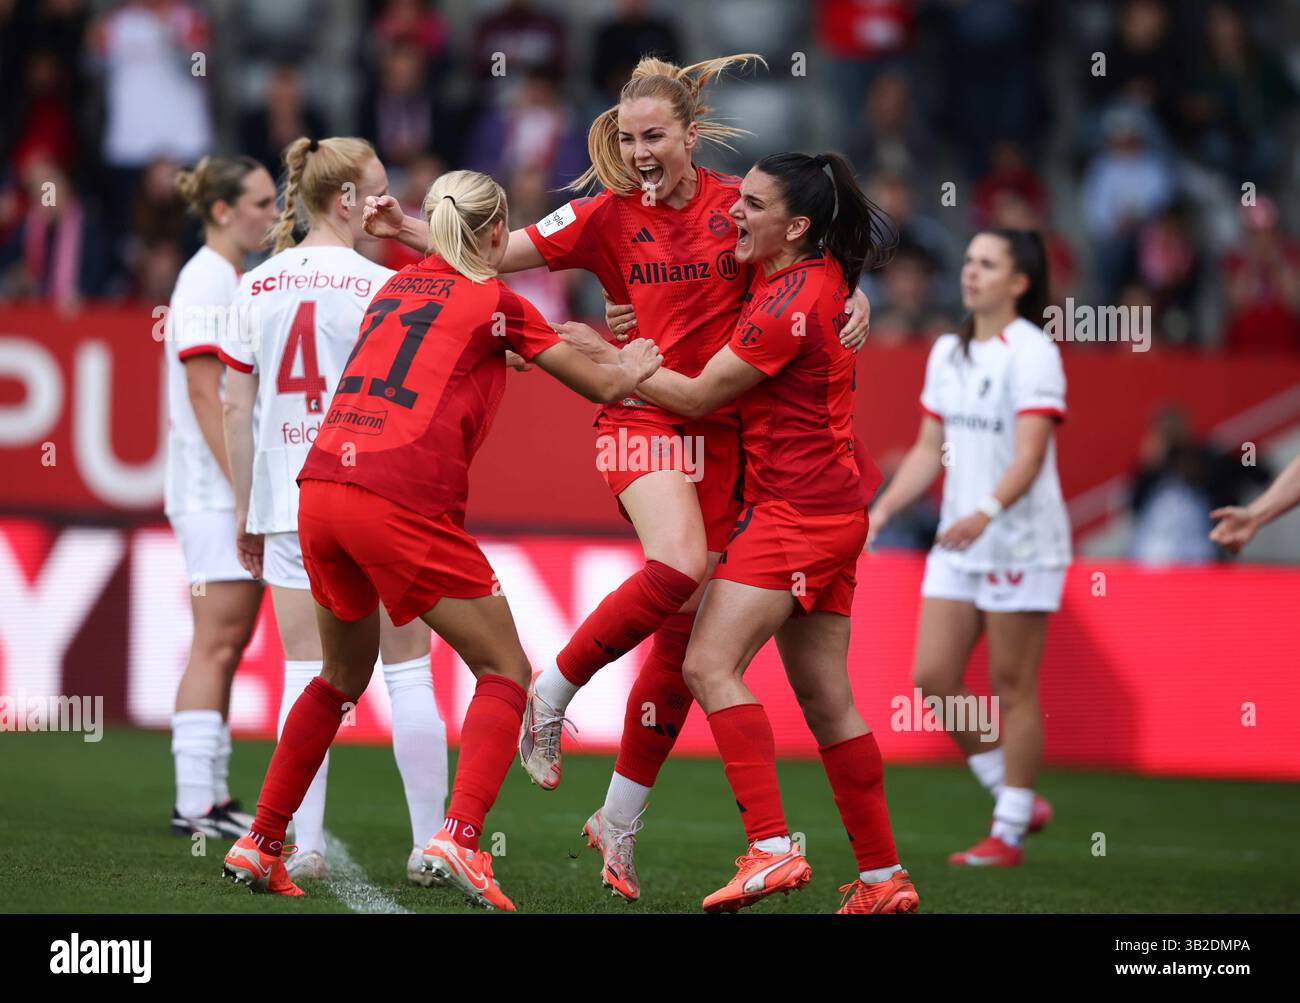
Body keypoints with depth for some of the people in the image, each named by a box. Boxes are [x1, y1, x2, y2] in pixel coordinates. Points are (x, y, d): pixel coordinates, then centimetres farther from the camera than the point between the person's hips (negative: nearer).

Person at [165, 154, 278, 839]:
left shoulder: (238, 280, 17)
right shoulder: (205, 281, -12)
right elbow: (205, 394, -17)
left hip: (243, 490, 9)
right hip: (215, 493, -9)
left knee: (228, 644, 9)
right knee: (217, 641, -10)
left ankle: (212, 795, 12)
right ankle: (195, 803, -10)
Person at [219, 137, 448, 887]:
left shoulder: (259, 286, 5)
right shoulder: (379, 287, -8)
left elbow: (237, 409, 7)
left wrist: (246, 513, 13)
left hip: (287, 505, 4)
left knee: (304, 676, 6)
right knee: (409, 671, 4)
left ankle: (306, 846, 2)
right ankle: (430, 845, 6)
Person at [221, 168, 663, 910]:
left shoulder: (396, 288, 22)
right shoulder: (495, 302, 6)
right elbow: (604, 387, 15)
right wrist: (633, 368, 35)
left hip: (322, 485, 6)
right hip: (404, 505, -6)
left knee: (344, 676, 25)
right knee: (504, 672, 4)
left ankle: (260, 845, 24)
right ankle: (460, 837, -15)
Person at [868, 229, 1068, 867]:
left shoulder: (1032, 353, -12)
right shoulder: (947, 353, 11)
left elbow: (1030, 455, -22)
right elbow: (929, 450, 17)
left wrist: (987, 512, -36)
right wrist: (882, 511, 6)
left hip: (1022, 543, -7)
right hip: (958, 542, 7)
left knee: (1012, 687, -2)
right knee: (933, 678, 1)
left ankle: (1008, 835, 7)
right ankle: (1017, 801, 17)